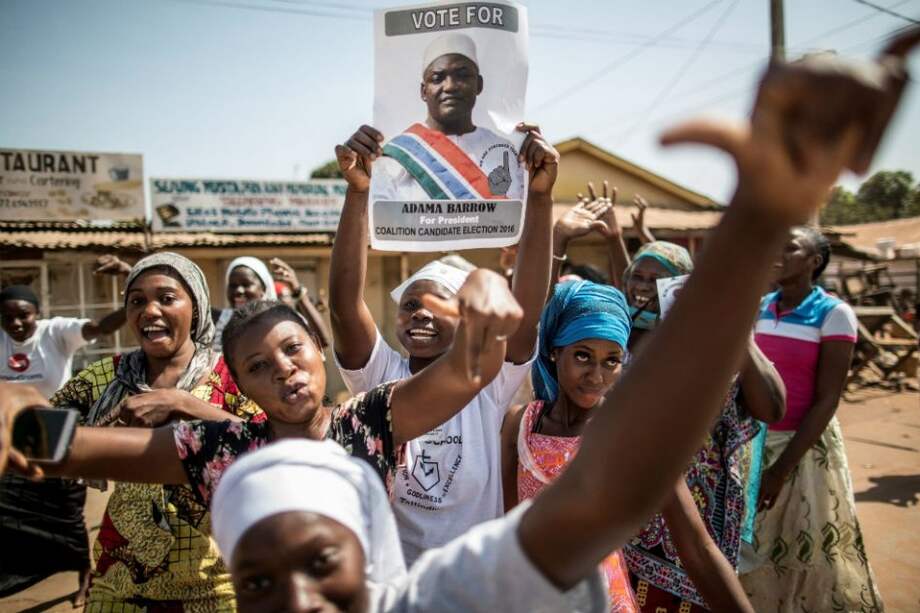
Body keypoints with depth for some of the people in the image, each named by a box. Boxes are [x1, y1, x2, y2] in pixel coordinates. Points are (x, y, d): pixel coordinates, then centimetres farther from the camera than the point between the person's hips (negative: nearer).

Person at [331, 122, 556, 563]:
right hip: (390, 574, 1)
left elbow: (528, 300, -25)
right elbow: (344, 300, -25)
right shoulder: (381, 377, -10)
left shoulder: (487, 384, -11)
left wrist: (539, 197, -36)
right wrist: (357, 192, -37)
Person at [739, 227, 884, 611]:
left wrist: (782, 468, -16)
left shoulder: (834, 314, -10)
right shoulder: (756, 307, 3)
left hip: (807, 447, -4)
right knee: (753, 553, 15)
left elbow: (827, 400, -13)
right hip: (754, 442, 4)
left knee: (809, 556, 9)